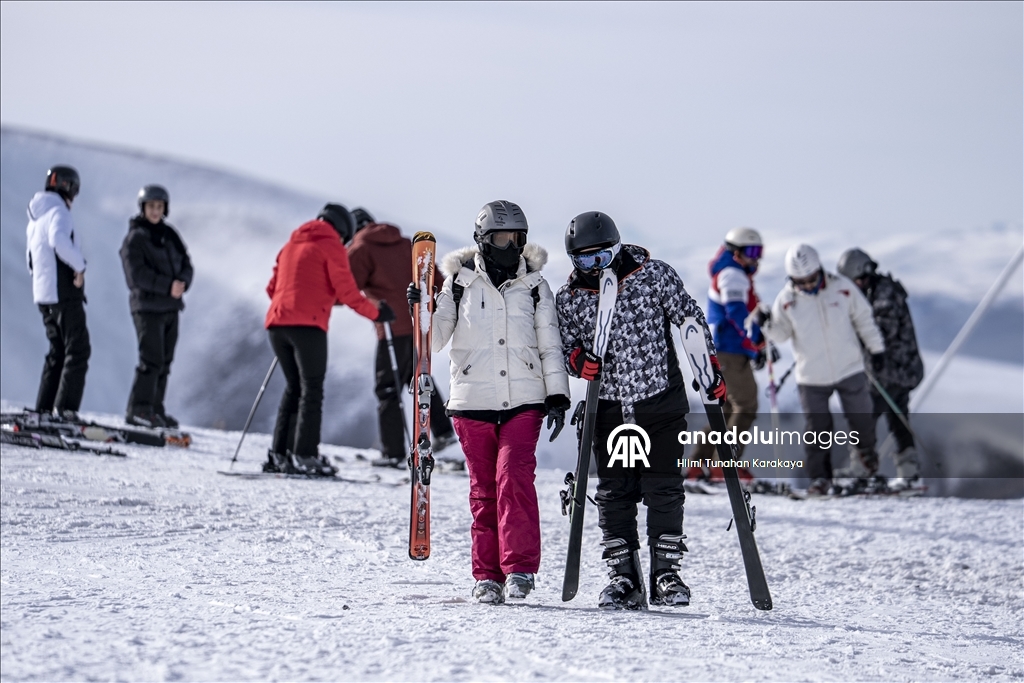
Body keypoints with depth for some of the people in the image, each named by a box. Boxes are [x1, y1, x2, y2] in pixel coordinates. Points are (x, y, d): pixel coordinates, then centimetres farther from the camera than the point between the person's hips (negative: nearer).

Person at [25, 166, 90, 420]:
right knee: (77, 350, -6)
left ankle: (44, 408, 11)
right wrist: (79, 265, -20)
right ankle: (66, 407, -14)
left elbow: (32, 257, 26)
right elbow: (59, 241, -31)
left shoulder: (35, 218, 18)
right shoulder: (58, 212, -11)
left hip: (43, 295, 9)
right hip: (64, 292, -9)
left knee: (58, 351, 15)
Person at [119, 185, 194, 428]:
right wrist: (168, 286, -21)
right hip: (147, 305, -7)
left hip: (171, 307, 7)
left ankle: (155, 409, 11)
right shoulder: (135, 238, -5)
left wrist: (182, 282, -11)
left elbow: (186, 264, 11)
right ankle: (139, 409, -8)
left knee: (164, 362, 7)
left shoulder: (170, 235, 15)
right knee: (151, 360, -12)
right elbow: (137, 274, -14)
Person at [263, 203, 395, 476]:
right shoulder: (331, 245, 2)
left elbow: (272, 288, 25)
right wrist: (375, 313, 5)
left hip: (276, 323, 7)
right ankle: (305, 455, -13)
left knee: (294, 387, 15)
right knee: (312, 390, -4)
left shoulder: (291, 245, 24)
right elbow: (346, 290, -6)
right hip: (308, 325, -7)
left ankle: (279, 453, 10)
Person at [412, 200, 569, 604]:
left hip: (523, 402, -1)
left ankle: (520, 565, -14)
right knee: (483, 490, 3)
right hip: (473, 403, 1)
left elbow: (550, 344, 11)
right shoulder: (459, 283, 4)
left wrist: (557, 397, 5)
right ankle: (487, 575, 9)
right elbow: (435, 341, 5)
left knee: (513, 476, -17)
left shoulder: (534, 285, 7)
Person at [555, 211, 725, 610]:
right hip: (609, 410, 2)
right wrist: (578, 358, -15)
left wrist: (710, 365, 2)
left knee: (664, 490, -1)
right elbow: (564, 344, 8)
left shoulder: (655, 275, -6)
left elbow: (690, 318, 4)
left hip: (662, 402, -2)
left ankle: (666, 573, 8)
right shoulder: (570, 297, -1)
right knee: (614, 494, 3)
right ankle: (623, 578, 10)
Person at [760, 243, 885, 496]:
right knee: (817, 430, 3)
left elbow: (864, 318, 5)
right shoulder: (787, 299, -6)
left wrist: (876, 349, 8)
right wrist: (768, 325, -21)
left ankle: (868, 469, 29)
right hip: (812, 377, 0)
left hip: (850, 370, 0)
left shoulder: (842, 287, -7)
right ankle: (820, 479, 13)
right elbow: (782, 333, 0)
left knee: (862, 423, 8)